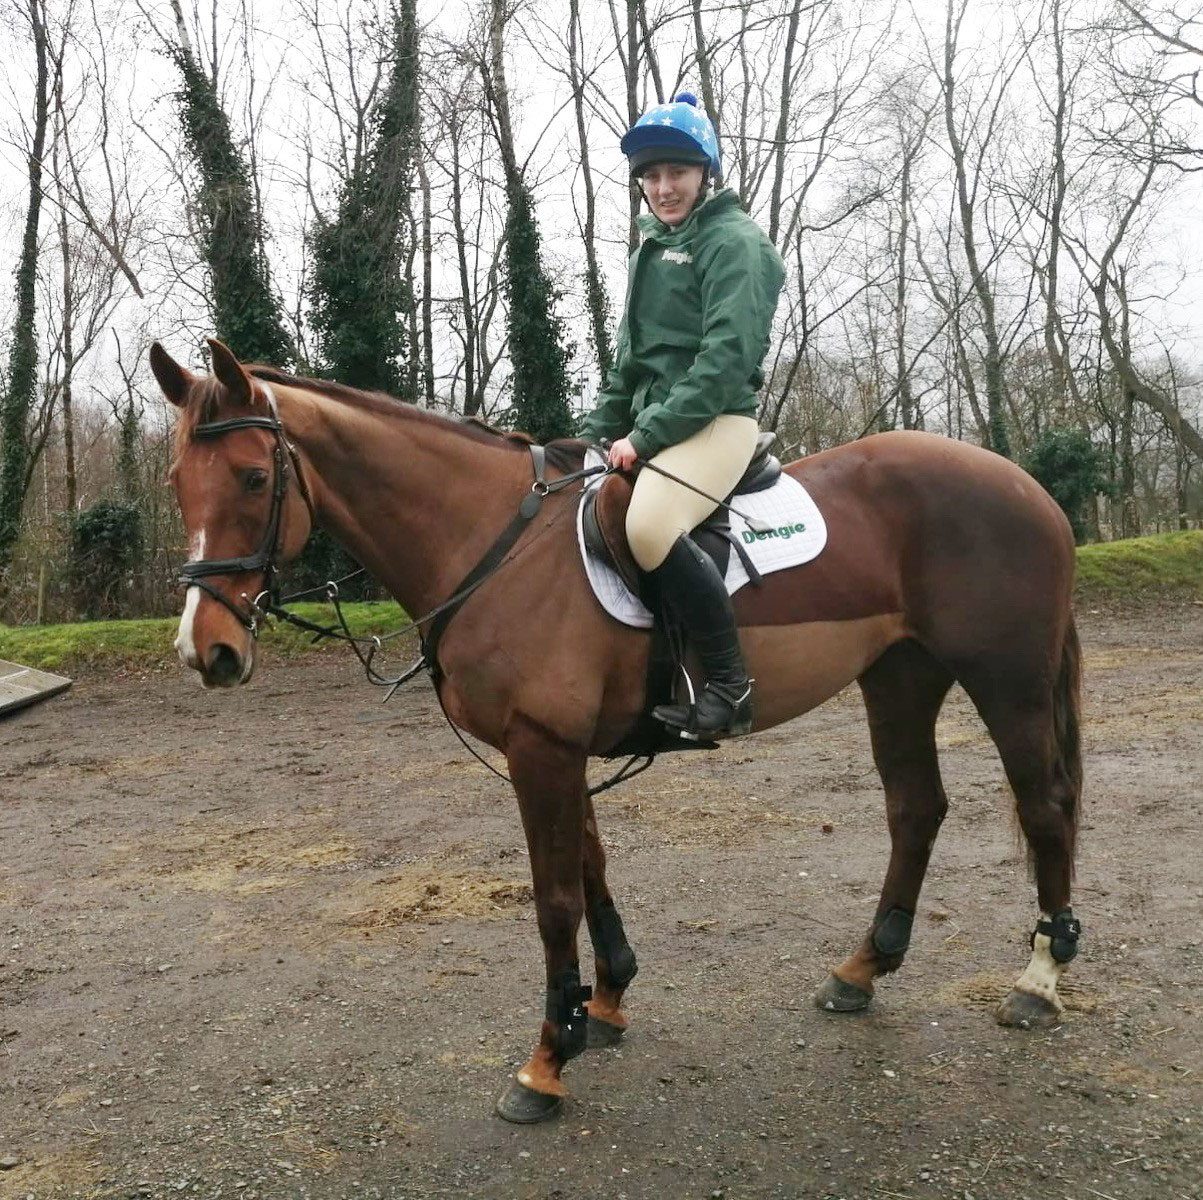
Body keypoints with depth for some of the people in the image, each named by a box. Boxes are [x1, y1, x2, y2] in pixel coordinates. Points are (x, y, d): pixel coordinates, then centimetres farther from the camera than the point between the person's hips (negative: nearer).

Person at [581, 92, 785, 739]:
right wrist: (593, 434, 12)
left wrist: (647, 435, -20)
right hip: (653, 424, 10)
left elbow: (726, 357, -17)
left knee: (650, 525, -34)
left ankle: (729, 686, -24)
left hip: (716, 421, -10)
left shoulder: (734, 241, -5)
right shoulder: (654, 248, 22)